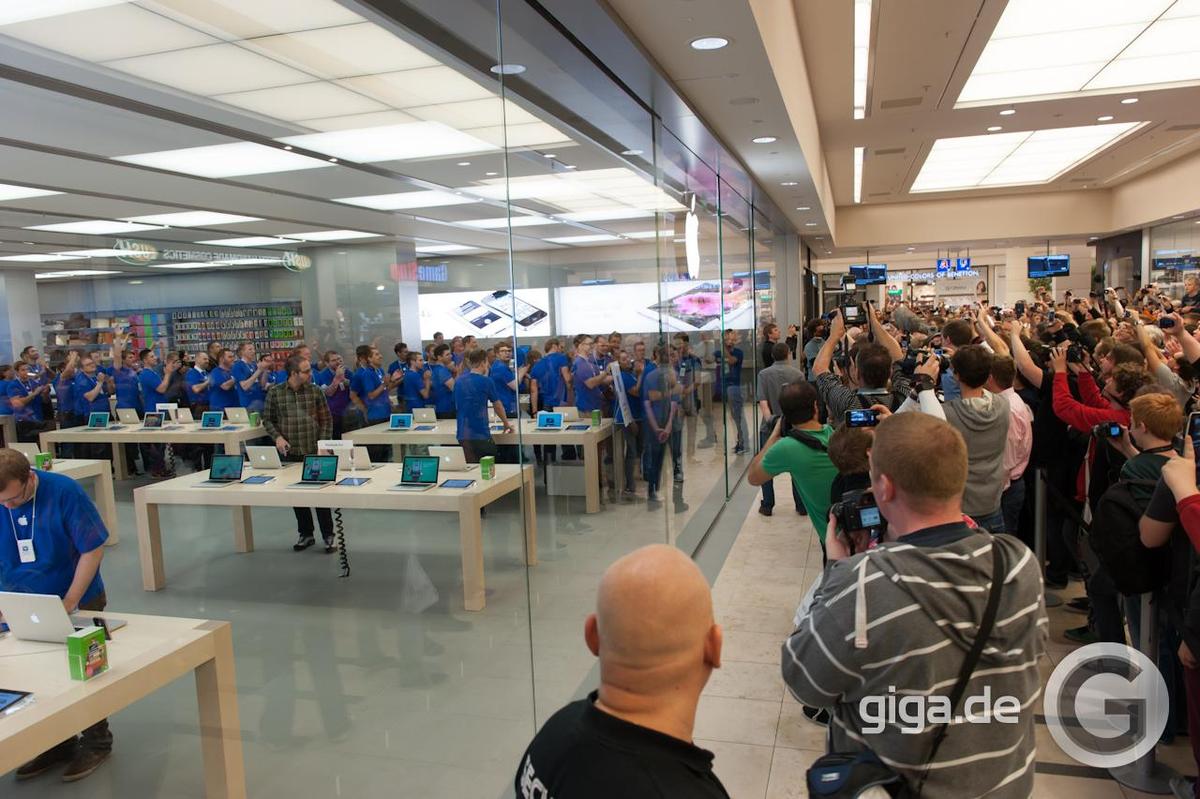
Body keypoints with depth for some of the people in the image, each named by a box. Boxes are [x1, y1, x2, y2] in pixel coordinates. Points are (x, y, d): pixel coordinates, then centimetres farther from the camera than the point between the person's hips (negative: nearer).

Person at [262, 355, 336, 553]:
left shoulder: (315, 391, 1)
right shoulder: (274, 393, 0)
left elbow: (326, 420, 3)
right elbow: (267, 420, 6)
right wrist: (277, 436, -11)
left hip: (314, 452, -1)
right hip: (289, 453, 1)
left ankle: (328, 536, 13)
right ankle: (305, 534, 25)